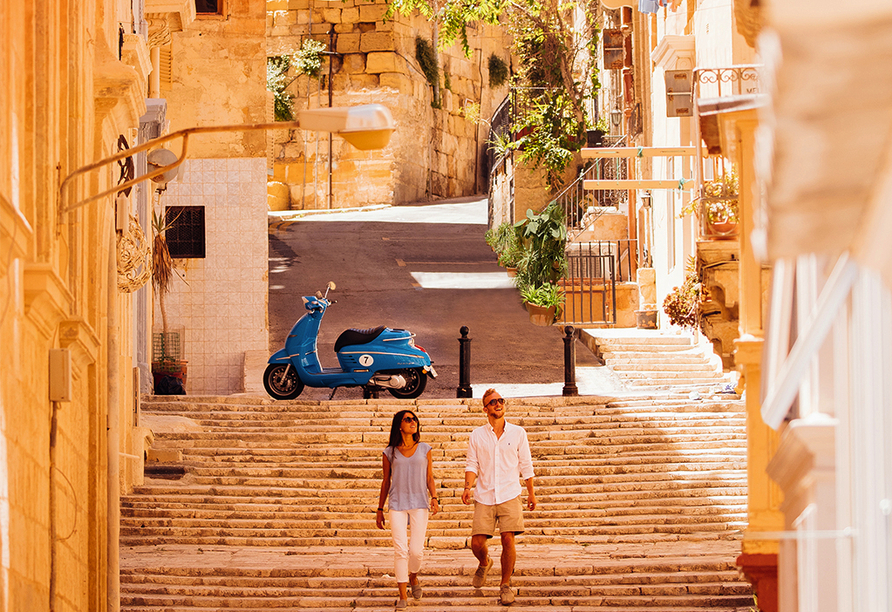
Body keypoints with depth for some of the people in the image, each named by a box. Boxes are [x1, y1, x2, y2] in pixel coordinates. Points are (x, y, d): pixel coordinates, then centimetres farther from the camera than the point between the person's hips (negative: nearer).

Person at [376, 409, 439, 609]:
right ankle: (403, 595, -4)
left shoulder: (424, 449, 8)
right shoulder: (390, 453, 6)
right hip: (397, 505, -1)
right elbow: (386, 481, 12)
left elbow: (429, 478, 10)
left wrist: (434, 498, -7)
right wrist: (379, 510, 13)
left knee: (416, 550, -6)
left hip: (419, 504, 1)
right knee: (400, 550, -9)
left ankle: (413, 577, 27)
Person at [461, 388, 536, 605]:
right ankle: (484, 563, 32)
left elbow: (525, 465, 12)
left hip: (510, 496, -1)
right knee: (477, 543, -4)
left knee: (508, 539, -12)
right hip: (484, 497, 1)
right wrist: (468, 487, -9)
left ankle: (505, 585, 5)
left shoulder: (517, 433, 6)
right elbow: (472, 464, 8)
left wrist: (531, 492, 13)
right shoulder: (477, 435, 7)